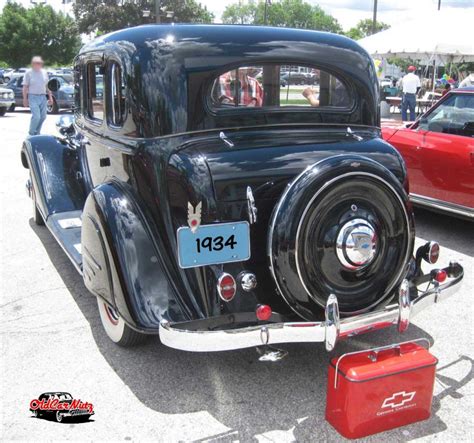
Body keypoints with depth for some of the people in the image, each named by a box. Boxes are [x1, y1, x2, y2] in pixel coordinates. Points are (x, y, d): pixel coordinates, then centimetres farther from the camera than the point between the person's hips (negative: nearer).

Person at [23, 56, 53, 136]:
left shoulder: (44, 72, 12)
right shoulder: (29, 73, -2)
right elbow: (25, 87, -2)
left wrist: (50, 96, 15)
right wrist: (25, 99, -8)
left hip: (43, 97, 5)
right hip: (33, 97, -5)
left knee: (43, 116, 5)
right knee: (36, 116, -16)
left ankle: (37, 133, 20)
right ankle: (31, 133, 1)